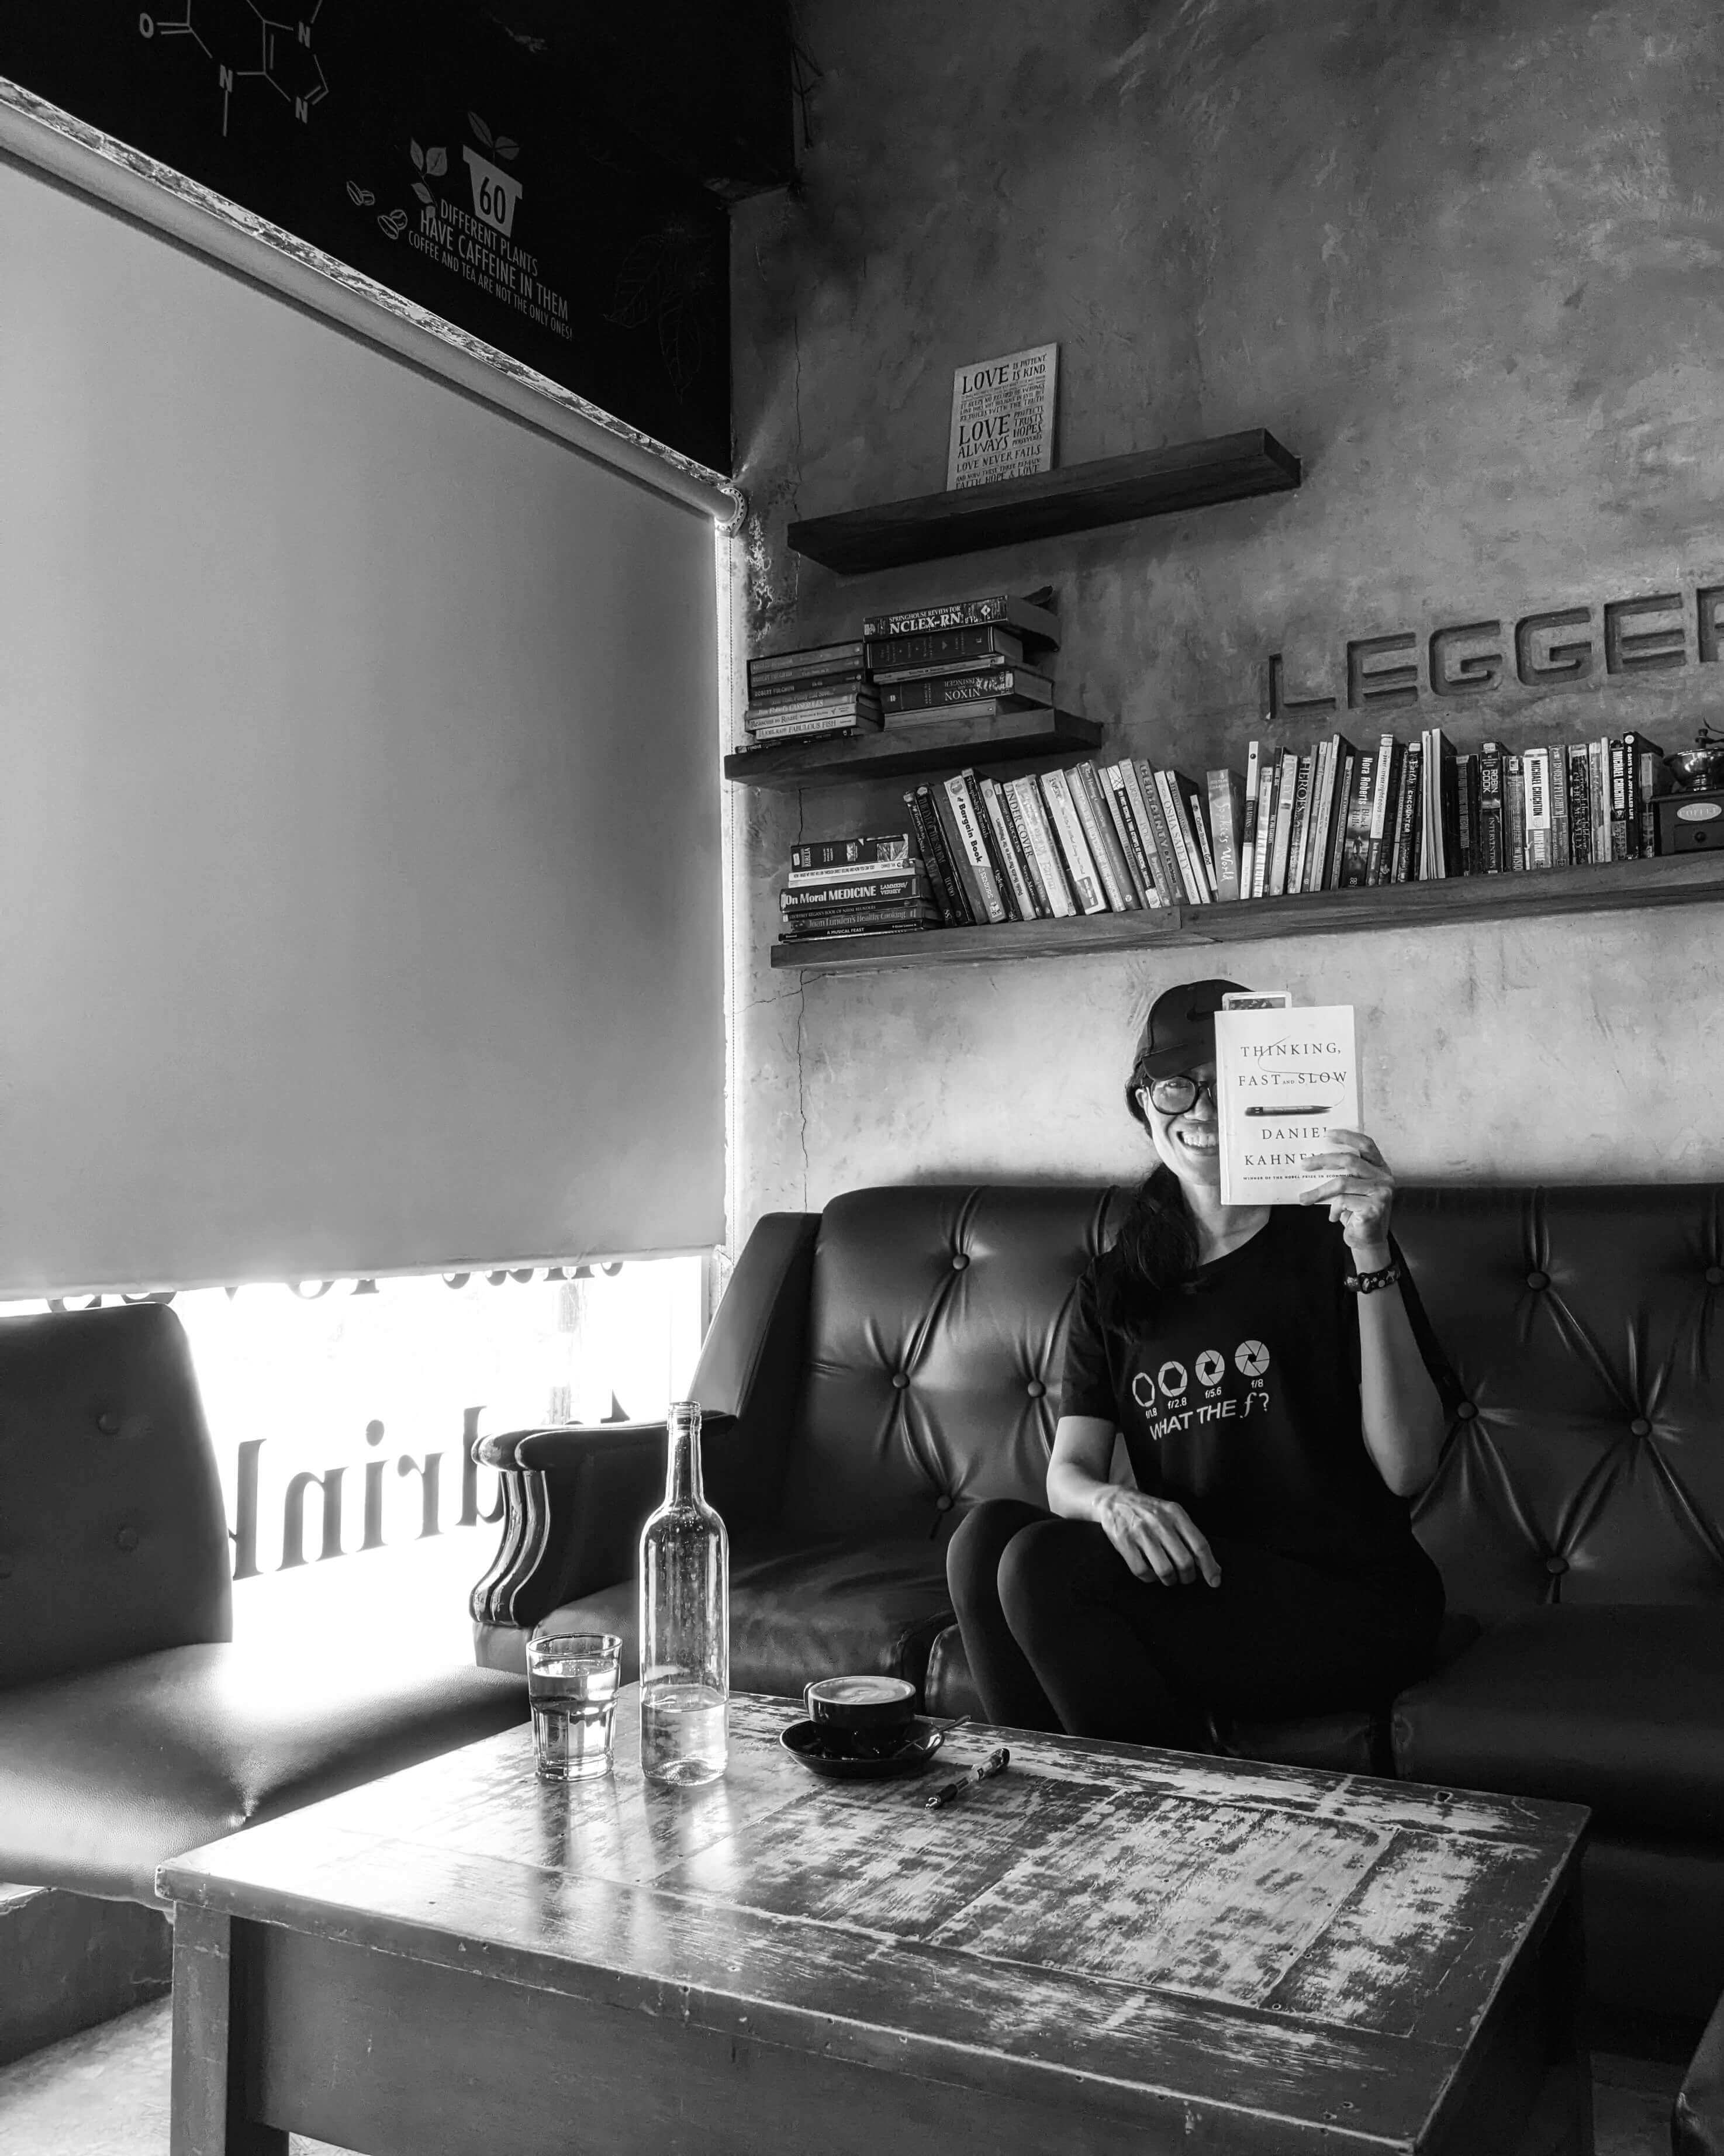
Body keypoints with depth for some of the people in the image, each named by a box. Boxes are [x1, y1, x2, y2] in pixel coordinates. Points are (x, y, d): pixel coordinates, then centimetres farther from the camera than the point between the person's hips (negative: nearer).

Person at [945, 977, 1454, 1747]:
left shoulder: (1326, 1248, -2)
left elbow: (1407, 1470, -12)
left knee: (1045, 1564, -23)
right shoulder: (1113, 1287, 13)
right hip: (1192, 1581, 5)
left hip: (1351, 1600, -5)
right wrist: (1115, 1502, -22)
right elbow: (1069, 1468, 4)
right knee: (988, 1532, -19)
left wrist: (1371, 1258, -22)